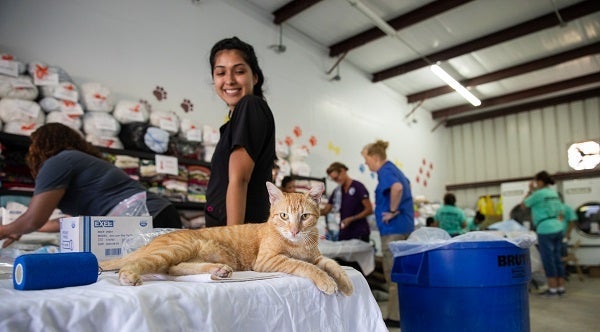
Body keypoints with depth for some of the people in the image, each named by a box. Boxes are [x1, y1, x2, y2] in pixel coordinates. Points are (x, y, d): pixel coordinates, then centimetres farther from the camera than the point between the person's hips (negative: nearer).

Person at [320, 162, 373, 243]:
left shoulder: (358, 187, -6)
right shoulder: (337, 191, 11)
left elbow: (369, 210, -9)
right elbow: (325, 210, 14)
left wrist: (351, 219, -17)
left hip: (359, 234, -5)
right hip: (344, 234, 6)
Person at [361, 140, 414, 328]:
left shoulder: (385, 171, -13)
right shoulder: (394, 169, 16)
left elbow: (397, 187, -33)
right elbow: (404, 187, 30)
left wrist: (392, 211, -23)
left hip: (393, 228, -10)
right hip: (404, 226, 10)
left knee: (393, 274, -2)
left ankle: (396, 317, 6)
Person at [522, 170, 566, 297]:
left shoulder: (539, 193, -10)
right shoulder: (554, 193, 14)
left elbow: (524, 204, 2)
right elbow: (561, 214, 17)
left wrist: (530, 190, 8)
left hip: (545, 230, -8)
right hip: (558, 228, 8)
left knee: (548, 260, -1)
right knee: (557, 259, 12)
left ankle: (553, 289, 3)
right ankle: (561, 287, 17)